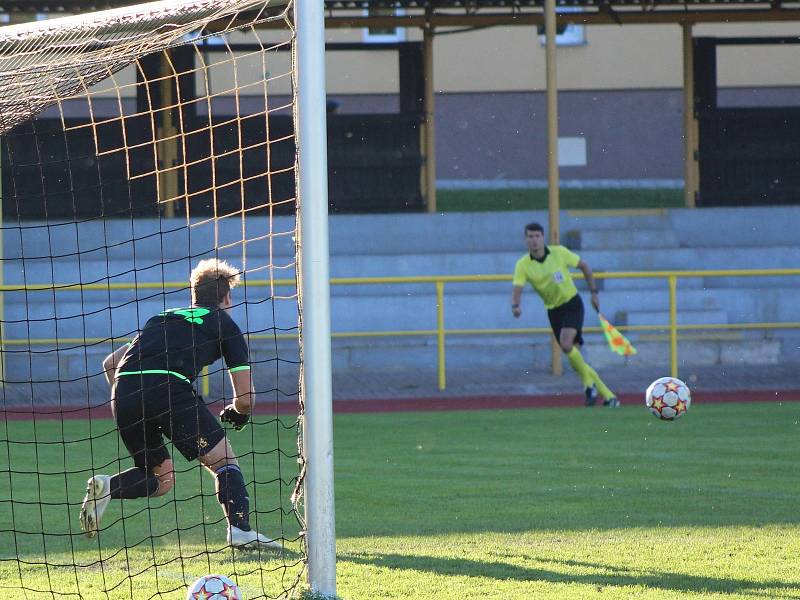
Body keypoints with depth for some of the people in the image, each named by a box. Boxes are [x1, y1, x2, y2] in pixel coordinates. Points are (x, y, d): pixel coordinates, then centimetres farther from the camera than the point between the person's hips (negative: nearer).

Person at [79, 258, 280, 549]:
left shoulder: (163, 319, 33)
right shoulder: (224, 324, 19)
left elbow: (110, 363, 31)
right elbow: (246, 399, 16)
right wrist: (237, 413, 38)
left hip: (123, 394, 5)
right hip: (170, 389, -5)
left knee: (161, 478, 21)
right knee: (224, 461, 10)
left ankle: (106, 486, -6)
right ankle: (240, 530, -10)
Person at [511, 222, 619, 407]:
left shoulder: (559, 253, -11)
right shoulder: (523, 265, -9)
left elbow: (584, 266, 3)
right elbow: (517, 289, -20)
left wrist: (594, 292, 1)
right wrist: (515, 306, -42)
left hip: (572, 303, -3)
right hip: (553, 310, 3)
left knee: (566, 343, -27)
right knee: (574, 354, 3)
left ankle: (588, 383, -9)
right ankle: (607, 395, 13)